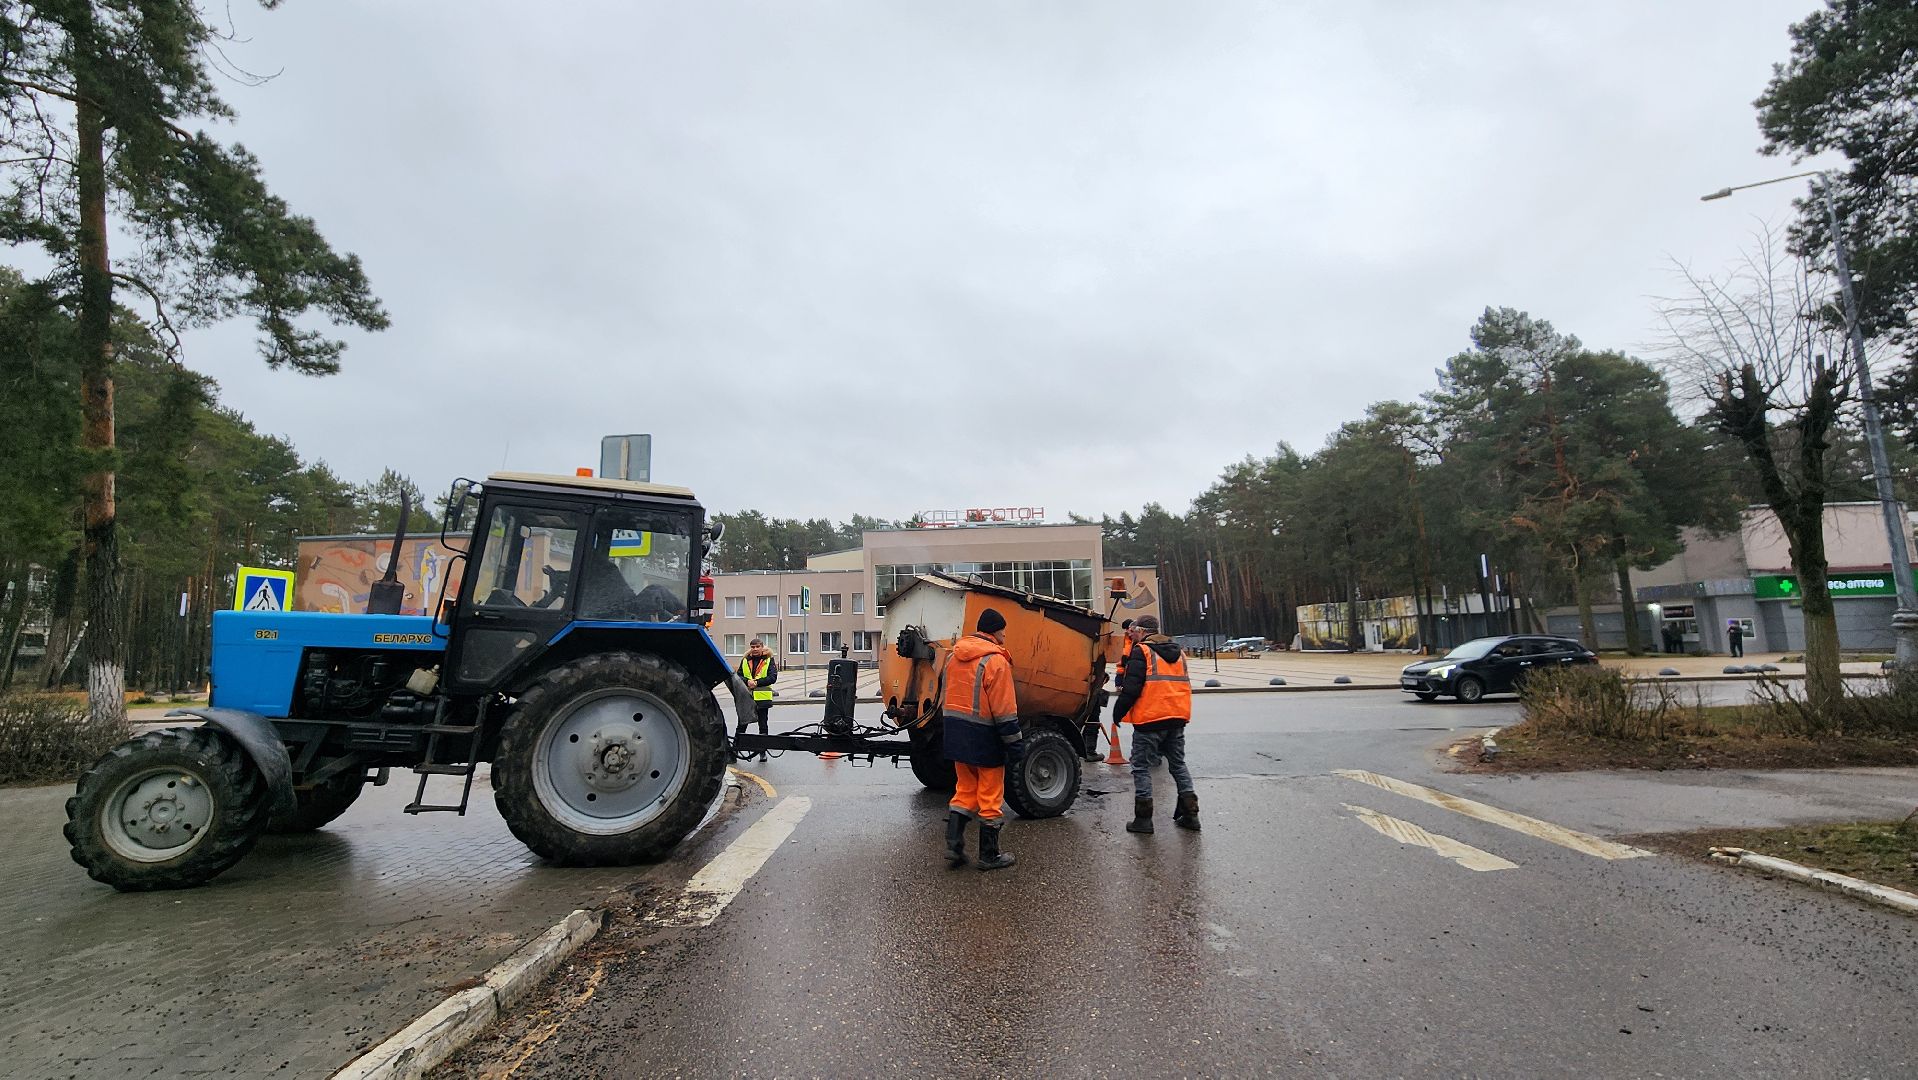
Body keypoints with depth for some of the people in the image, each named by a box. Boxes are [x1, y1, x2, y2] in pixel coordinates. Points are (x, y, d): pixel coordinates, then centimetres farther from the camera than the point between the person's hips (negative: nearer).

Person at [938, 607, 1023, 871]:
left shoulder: (953, 655, 7)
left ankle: (953, 845, 12)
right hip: (984, 738, -7)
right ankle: (989, 855, 16)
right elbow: (1004, 709, -18)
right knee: (990, 797, 6)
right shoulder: (995, 660, -17)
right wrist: (1015, 741, -11)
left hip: (956, 735, 7)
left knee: (965, 790, 19)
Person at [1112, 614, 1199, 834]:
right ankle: (1190, 814, 16)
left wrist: (1118, 712, -3)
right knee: (1178, 764, 17)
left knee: (1142, 767, 2)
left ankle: (1143, 818, 3)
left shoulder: (1141, 651, -8)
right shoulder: (1178, 652, 16)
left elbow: (1131, 688, -14)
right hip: (1177, 717, 7)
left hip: (1149, 719, -7)